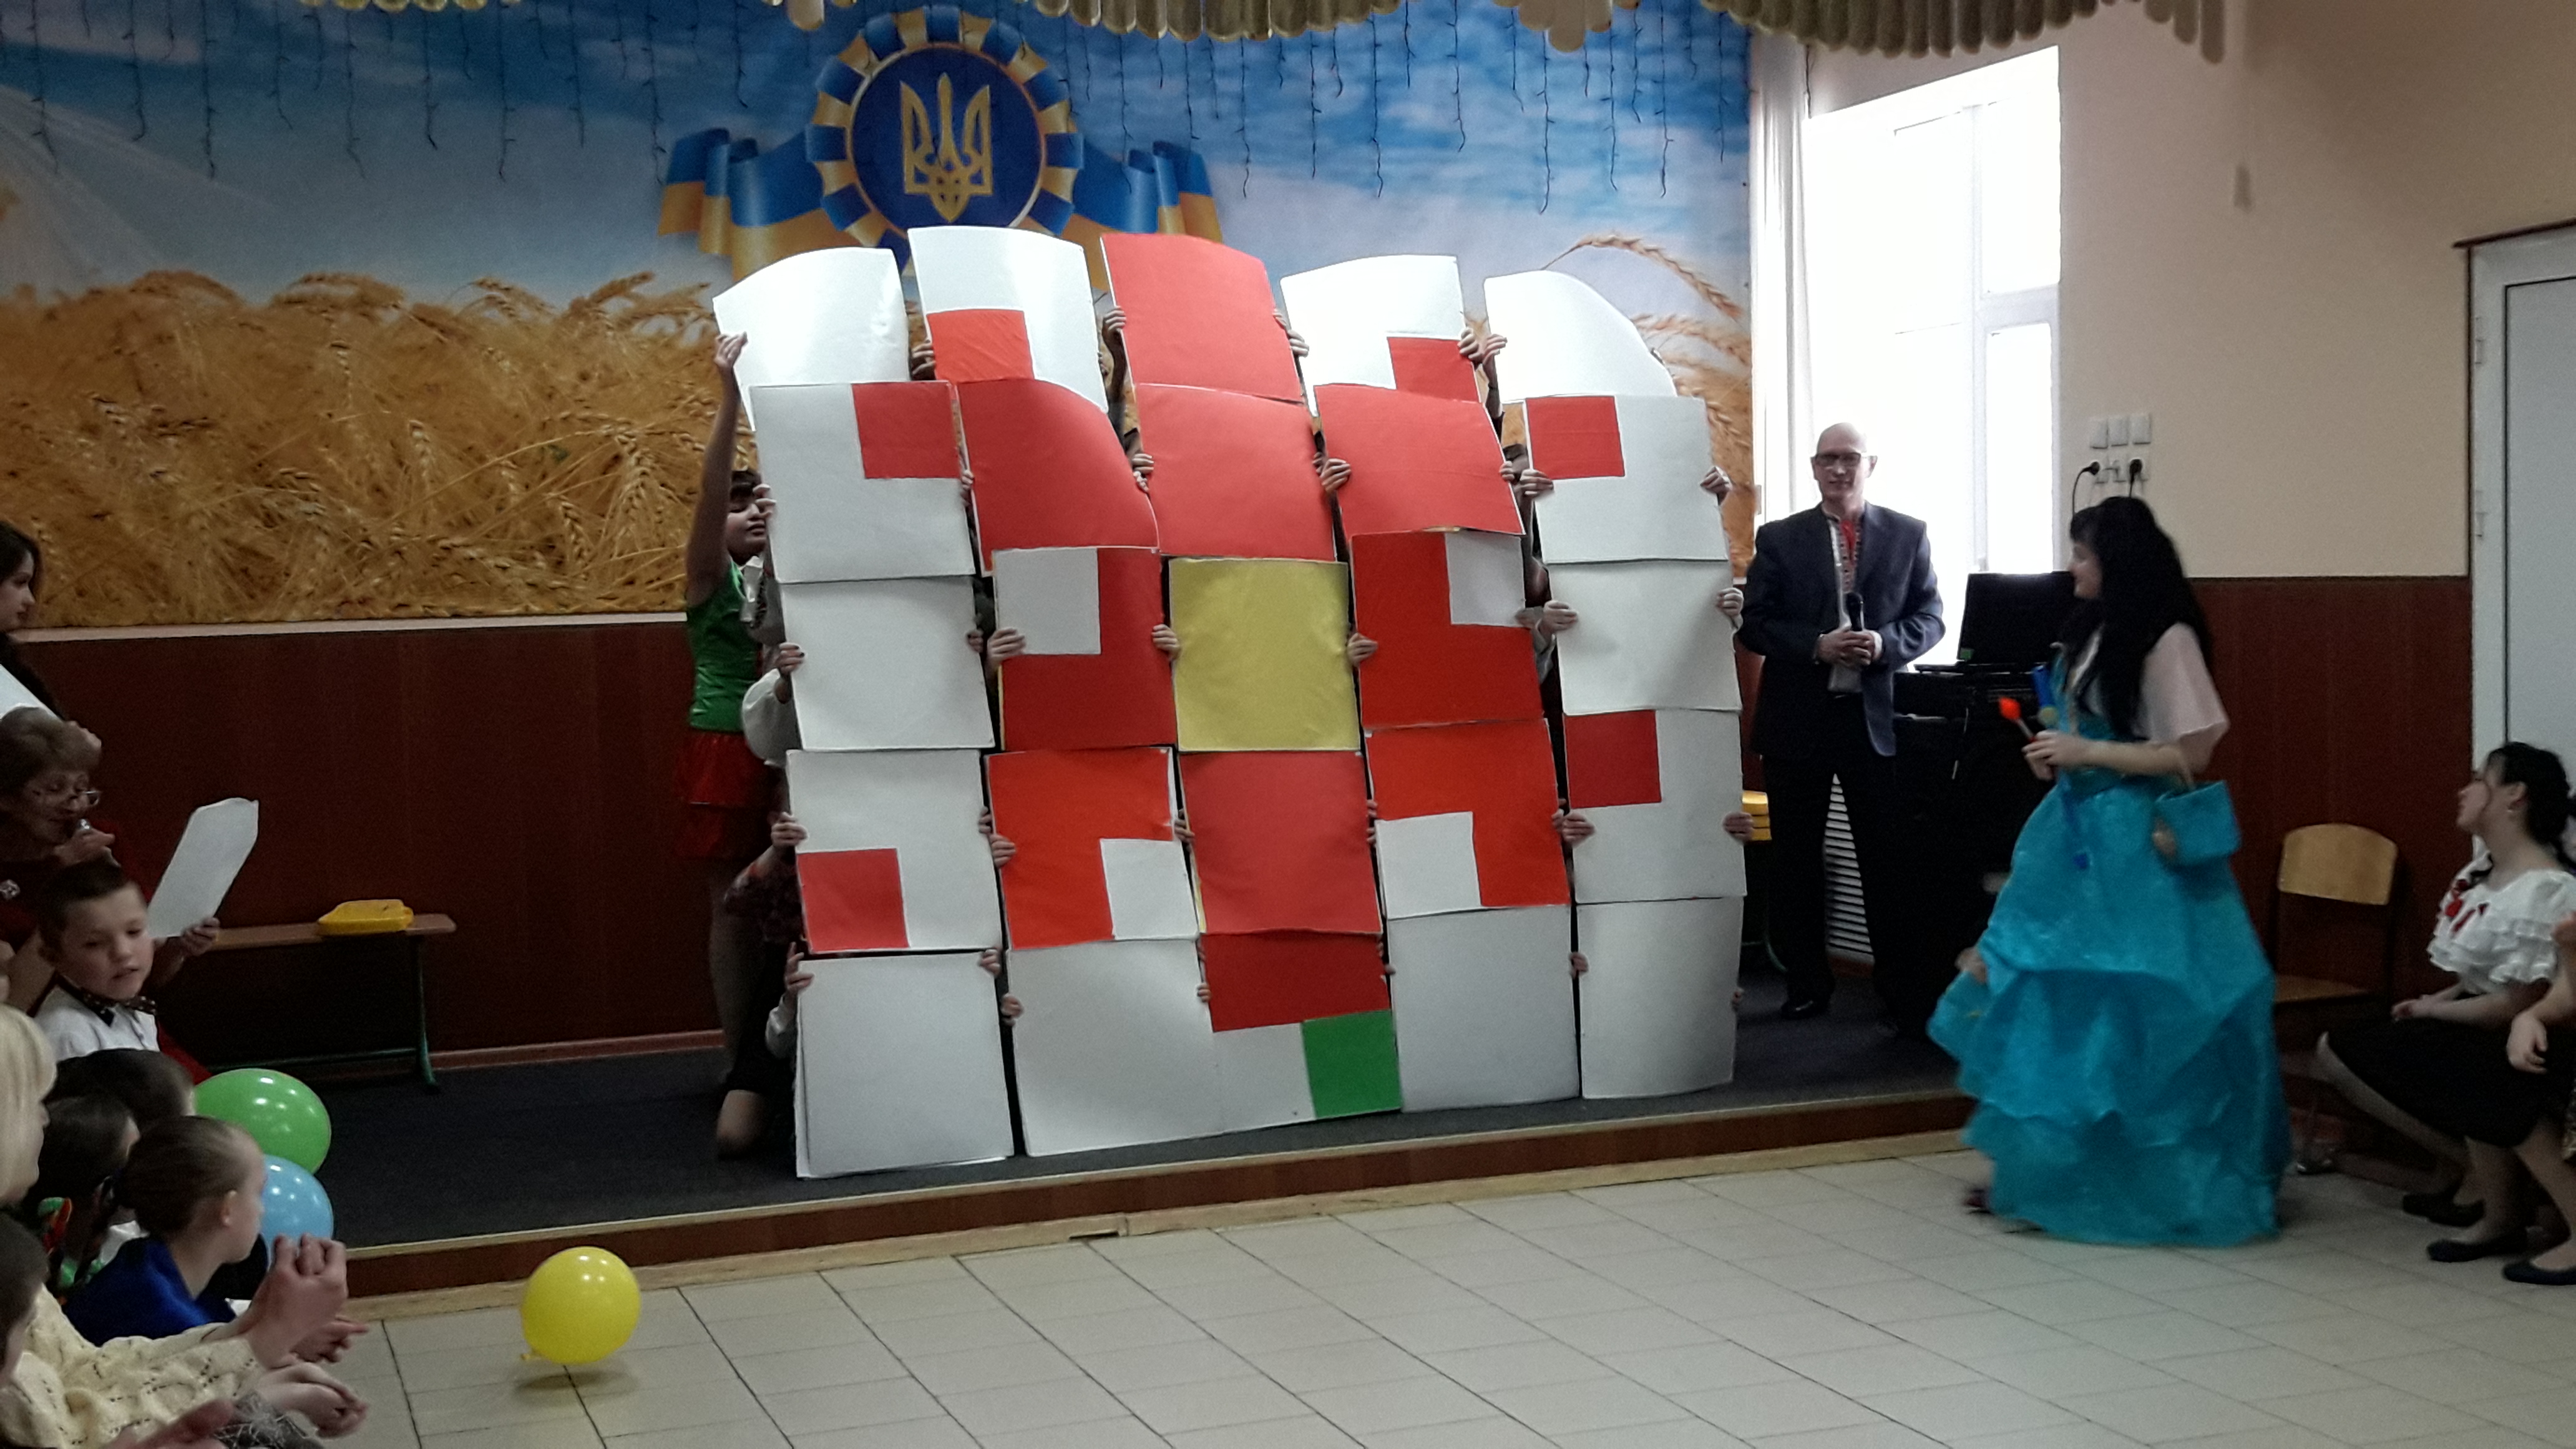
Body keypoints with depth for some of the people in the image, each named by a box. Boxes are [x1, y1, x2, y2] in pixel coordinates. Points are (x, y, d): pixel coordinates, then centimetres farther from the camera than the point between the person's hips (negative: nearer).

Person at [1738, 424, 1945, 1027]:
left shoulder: (1908, 535, 6)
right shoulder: (1778, 539, 4)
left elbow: (1930, 617, 4)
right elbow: (1754, 625, -1)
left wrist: (1884, 643, -15)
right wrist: (1817, 645, -16)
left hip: (1877, 716, -1)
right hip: (1798, 718, 1)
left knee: (1888, 861, 1)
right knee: (1795, 860, 8)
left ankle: (1905, 993, 9)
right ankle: (1806, 984, 20)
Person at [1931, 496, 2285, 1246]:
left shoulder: (2166, 639, -13)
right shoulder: (2095, 630, 11)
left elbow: (2191, 752, -17)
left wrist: (2087, 753, -17)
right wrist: (2058, 755, 4)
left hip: (2135, 844, -8)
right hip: (2078, 835, 8)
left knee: (2129, 1013, -3)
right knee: (2047, 1000, 7)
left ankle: (2158, 1183, 9)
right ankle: (2038, 1170, 14)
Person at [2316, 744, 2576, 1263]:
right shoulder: (2487, 867, 5)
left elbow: (2518, 1005, -24)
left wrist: (2433, 1011, -10)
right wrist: (2433, 1003, 0)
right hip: (2479, 1017, 11)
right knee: (2336, 1051, 7)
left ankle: (2503, 1212, -12)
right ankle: (2479, 1167, 5)